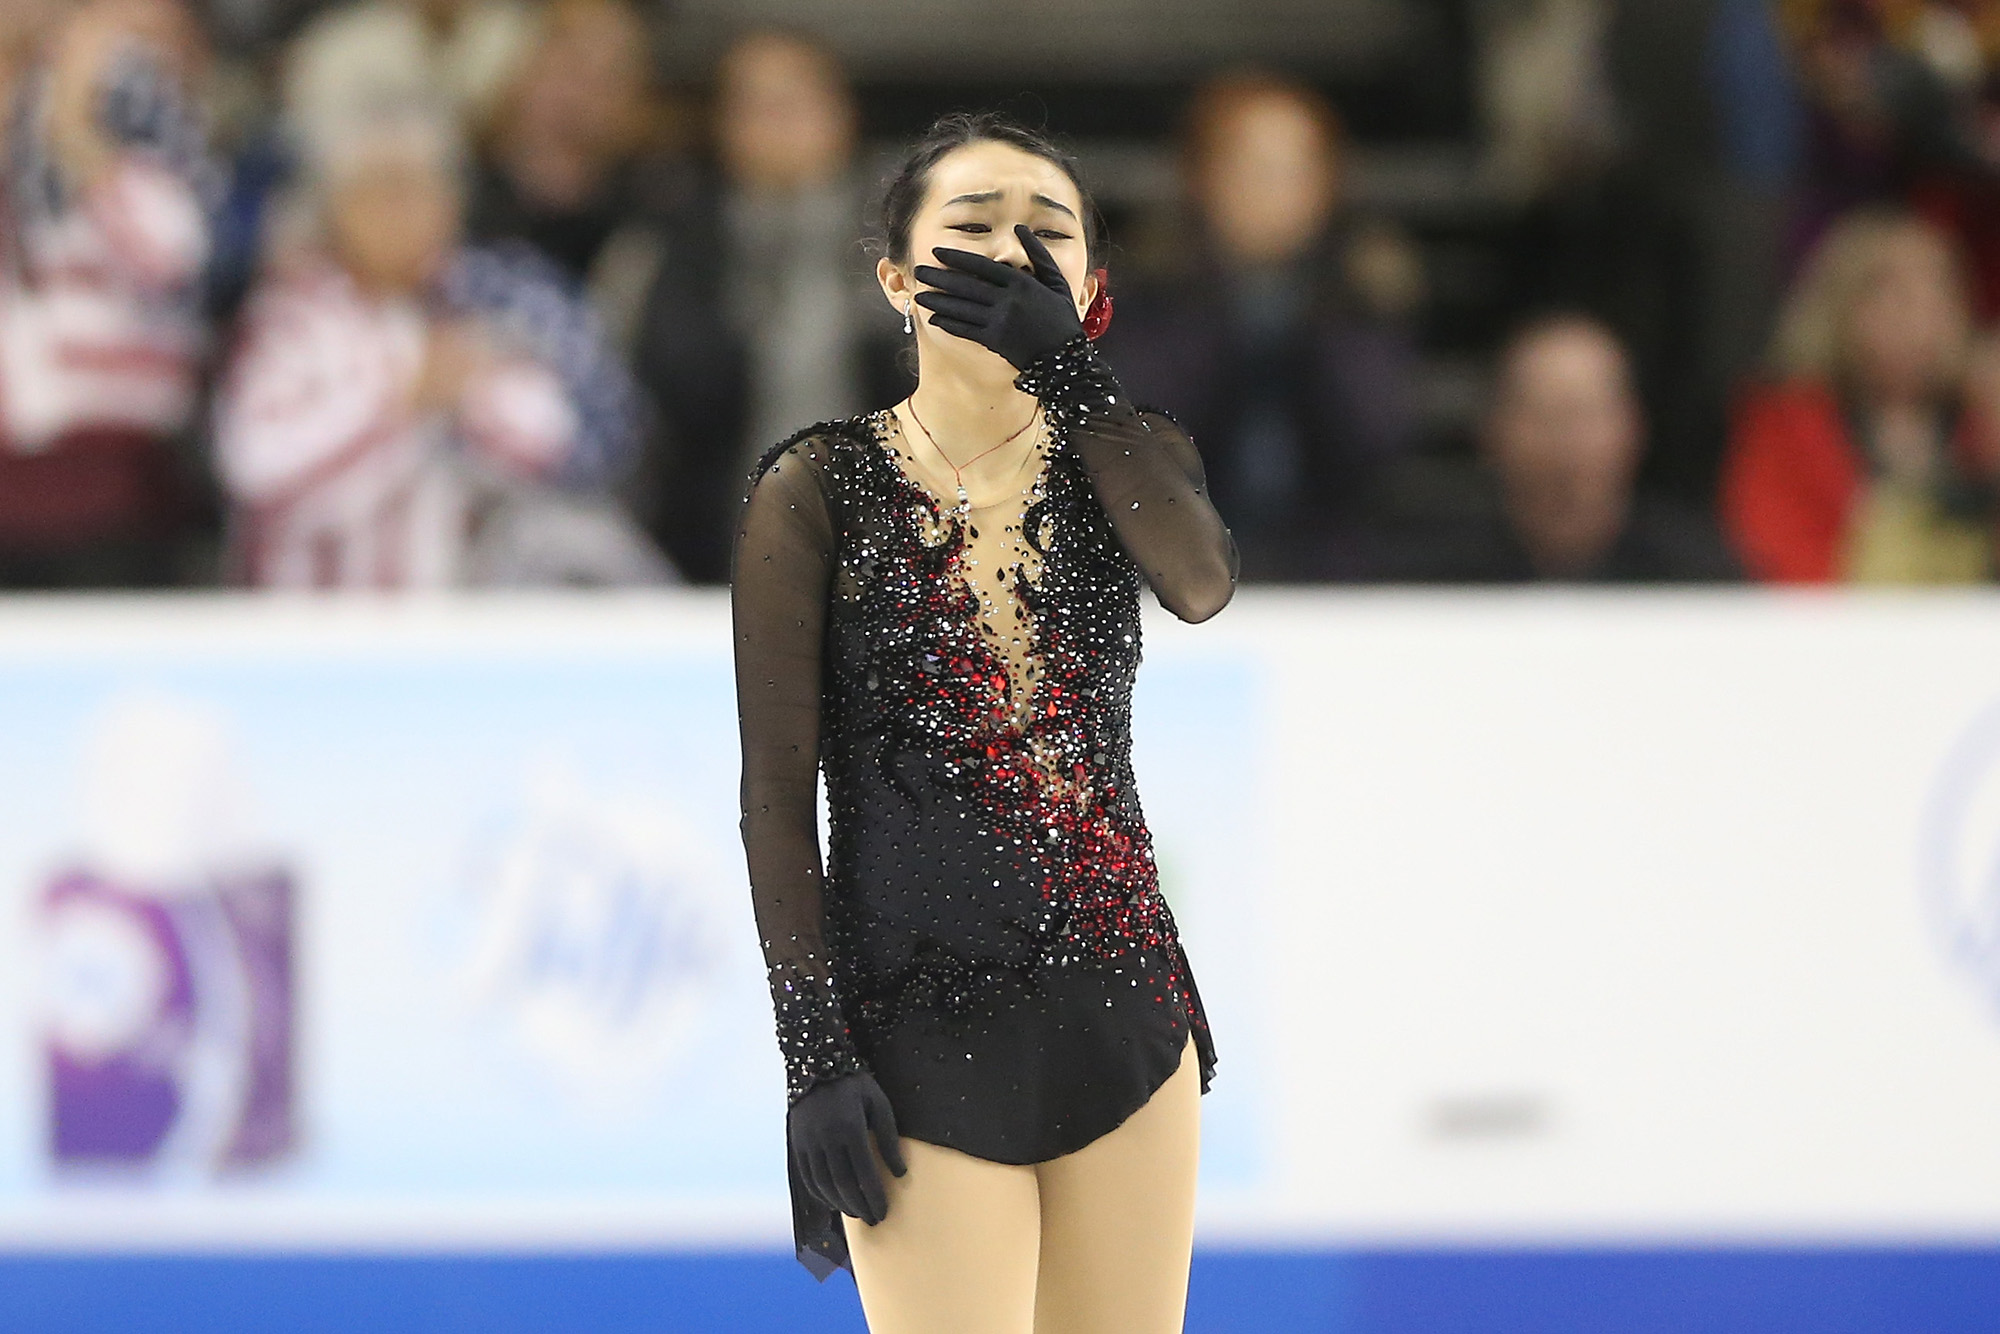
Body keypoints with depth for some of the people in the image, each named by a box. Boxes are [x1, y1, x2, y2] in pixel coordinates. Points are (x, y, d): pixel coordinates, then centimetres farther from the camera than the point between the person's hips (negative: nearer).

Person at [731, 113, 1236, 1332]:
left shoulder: (1123, 460, 9)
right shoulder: (821, 489, -2)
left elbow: (1201, 583, -15)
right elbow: (777, 791, -5)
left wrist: (1065, 364, -21)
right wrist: (814, 1050, -12)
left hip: (1120, 1007, 4)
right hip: (924, 1034, -4)